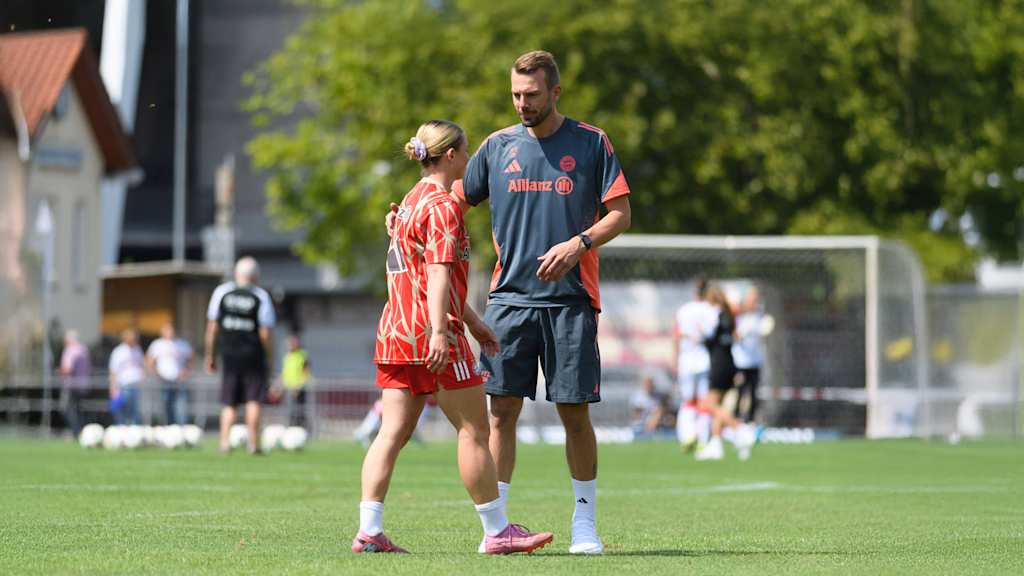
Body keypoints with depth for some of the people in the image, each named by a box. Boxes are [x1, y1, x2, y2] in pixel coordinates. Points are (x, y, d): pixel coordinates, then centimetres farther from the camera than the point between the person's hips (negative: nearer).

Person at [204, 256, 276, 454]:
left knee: (229, 403, 10)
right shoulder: (261, 297, -4)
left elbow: (212, 328, 3)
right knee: (253, 400, 5)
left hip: (229, 354, 2)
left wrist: (209, 356, 10)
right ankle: (253, 444, 2)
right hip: (252, 354, -2)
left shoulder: (221, 292, 0)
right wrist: (267, 356, 5)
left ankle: (225, 442, -1)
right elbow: (265, 333, -6)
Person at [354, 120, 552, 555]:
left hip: (395, 331, 9)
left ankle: (369, 530, -3)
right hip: (430, 333, -9)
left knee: (393, 432, 4)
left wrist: (473, 323, 32)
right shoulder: (442, 206, -9)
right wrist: (439, 332, -26)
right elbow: (438, 274, -20)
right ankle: (497, 531, 2)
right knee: (473, 429, -2)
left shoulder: (411, 201, 21)